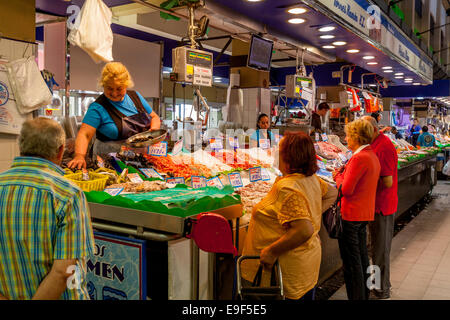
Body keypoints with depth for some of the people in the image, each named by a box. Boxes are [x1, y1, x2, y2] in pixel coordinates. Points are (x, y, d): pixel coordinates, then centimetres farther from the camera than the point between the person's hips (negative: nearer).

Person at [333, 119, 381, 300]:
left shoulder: (359, 158, -20)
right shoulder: (372, 156, 10)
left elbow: (346, 189, -21)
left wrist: (338, 177, -3)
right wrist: (343, 174, 6)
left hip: (351, 215, -10)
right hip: (365, 213, 10)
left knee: (351, 260, 1)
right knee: (361, 256, 19)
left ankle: (356, 296, 9)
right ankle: (364, 294, 31)